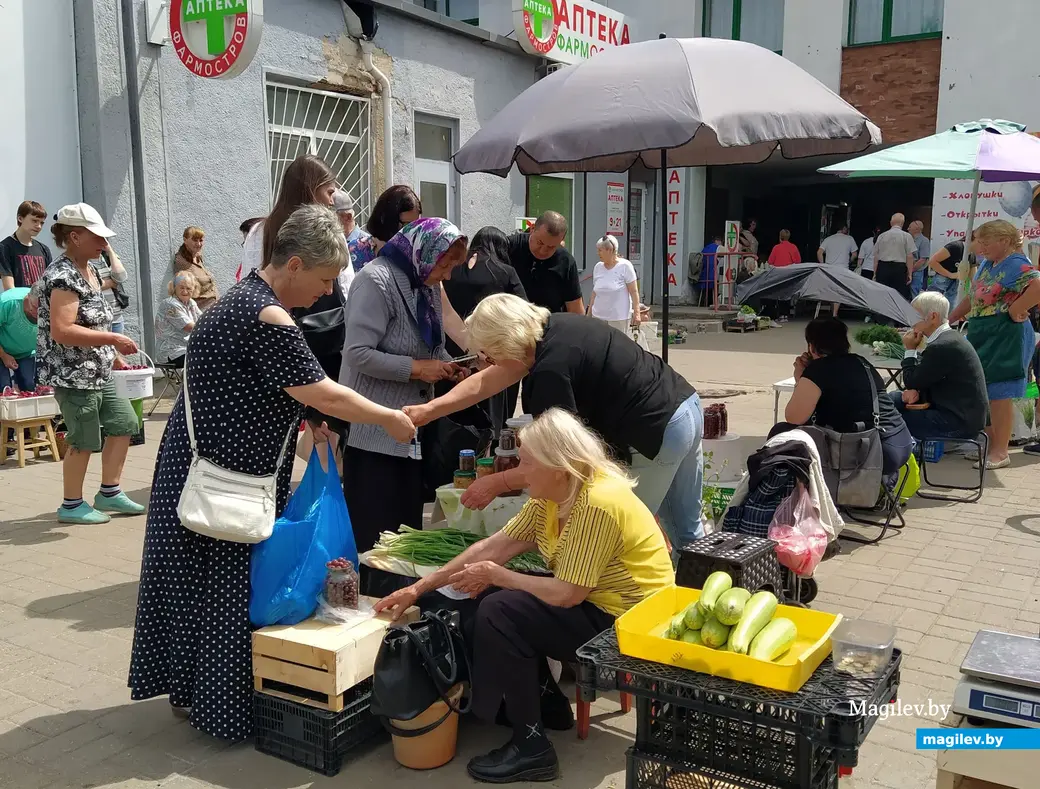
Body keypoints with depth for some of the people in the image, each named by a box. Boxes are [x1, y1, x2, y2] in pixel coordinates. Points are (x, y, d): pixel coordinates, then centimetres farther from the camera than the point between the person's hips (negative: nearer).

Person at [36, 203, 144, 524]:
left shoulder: (90, 270, 11)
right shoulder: (63, 276, -19)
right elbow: (61, 331, -27)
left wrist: (114, 356, 17)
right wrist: (112, 339, -24)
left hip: (98, 372, 10)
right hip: (73, 374, -10)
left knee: (123, 423, 13)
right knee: (84, 440, 0)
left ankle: (109, 493, 25)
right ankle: (72, 506, 16)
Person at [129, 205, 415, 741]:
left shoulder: (244, 297, 11)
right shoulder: (268, 317, -21)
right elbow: (323, 394, -21)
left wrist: (304, 423, 10)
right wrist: (391, 419, -9)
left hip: (203, 465, 10)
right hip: (225, 478, -10)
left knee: (196, 578, 18)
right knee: (227, 584, 2)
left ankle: (188, 688, 32)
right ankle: (219, 706, 17)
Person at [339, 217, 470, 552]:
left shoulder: (427, 285, 11)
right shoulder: (376, 281, -16)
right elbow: (357, 353, -24)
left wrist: (447, 365, 0)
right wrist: (417, 368, -22)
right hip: (375, 432, -9)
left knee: (409, 524, 15)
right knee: (374, 532, -2)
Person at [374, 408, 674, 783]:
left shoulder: (597, 504, -27)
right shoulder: (552, 496, 1)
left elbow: (566, 595, -26)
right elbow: (494, 546, 1)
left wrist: (497, 575, -13)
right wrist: (419, 588, 0)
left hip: (625, 621, -10)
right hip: (590, 601, 10)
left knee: (498, 612, -18)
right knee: (488, 596, 10)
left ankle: (532, 746, -6)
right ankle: (549, 704, 22)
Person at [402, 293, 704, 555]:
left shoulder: (551, 371, -25)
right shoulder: (549, 326, 3)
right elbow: (486, 381, 9)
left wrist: (496, 483, -10)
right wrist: (428, 410, 3)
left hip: (658, 434, -10)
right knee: (686, 530, 22)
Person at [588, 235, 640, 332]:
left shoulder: (625, 266, -6)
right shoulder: (598, 267, 8)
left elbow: (634, 292, -8)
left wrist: (636, 313, -14)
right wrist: (589, 313, 15)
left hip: (619, 317, -5)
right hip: (598, 316, 5)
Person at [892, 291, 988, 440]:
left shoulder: (942, 347, -22)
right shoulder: (949, 338, 10)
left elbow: (911, 382, -14)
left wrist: (910, 350, -5)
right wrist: (916, 392, -4)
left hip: (960, 422, -10)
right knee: (893, 398, 14)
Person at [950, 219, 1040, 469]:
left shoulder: (1017, 264, -15)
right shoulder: (986, 265, 14)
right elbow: (972, 298, 22)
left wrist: (1014, 310, -24)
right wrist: (947, 321, 19)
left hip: (1005, 337, -9)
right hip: (982, 335, 9)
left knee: (998, 394, -4)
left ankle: (1000, 452, 4)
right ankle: (988, 444, 24)